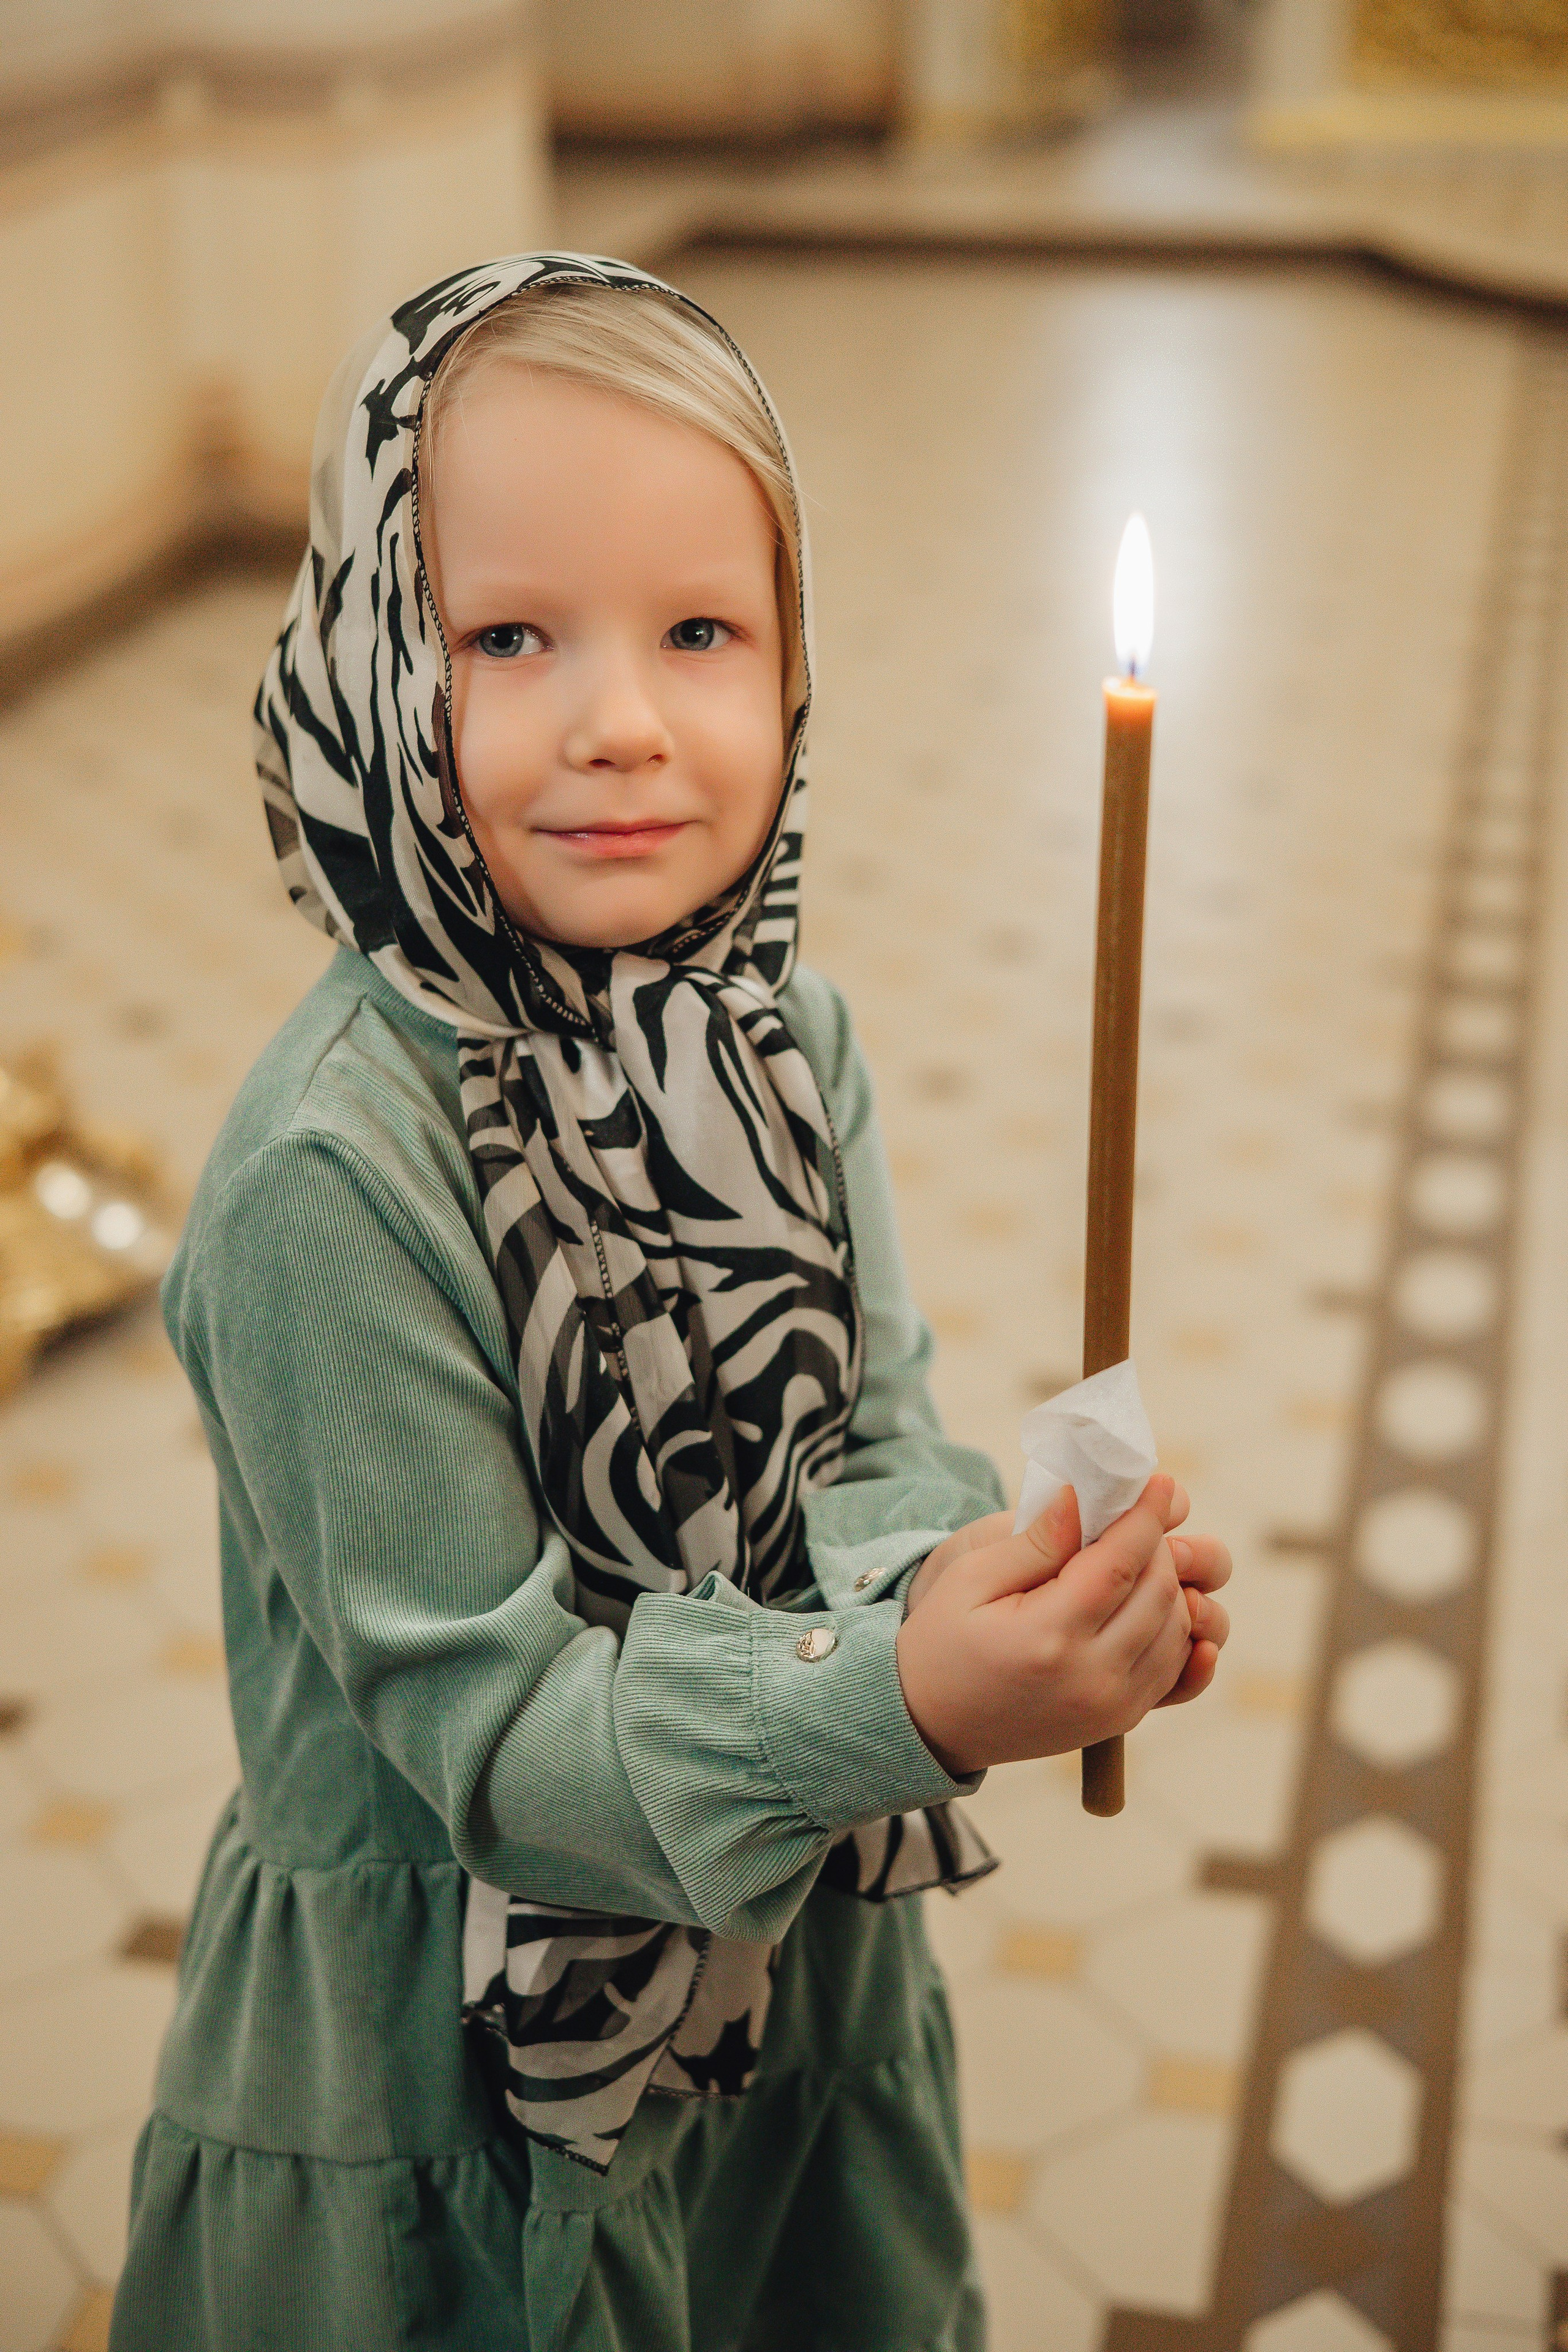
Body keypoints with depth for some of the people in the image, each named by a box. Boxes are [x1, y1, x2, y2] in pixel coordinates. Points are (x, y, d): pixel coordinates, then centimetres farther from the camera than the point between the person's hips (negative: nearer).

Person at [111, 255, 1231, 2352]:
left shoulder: (790, 1040, -9)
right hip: (453, 2044, -5)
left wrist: (952, 1573, -30)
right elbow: (479, 1720, -25)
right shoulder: (330, 1170, -28)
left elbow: (875, 1439, -6)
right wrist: (901, 1698, -39)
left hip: (806, 1966, 6)